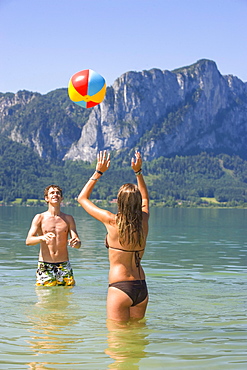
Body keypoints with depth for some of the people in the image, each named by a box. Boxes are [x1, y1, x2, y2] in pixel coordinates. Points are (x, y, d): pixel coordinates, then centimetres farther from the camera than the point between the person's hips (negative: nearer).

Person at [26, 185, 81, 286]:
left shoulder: (68, 219, 8)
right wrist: (42, 238, -30)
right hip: (45, 266, -2)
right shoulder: (40, 218, 2)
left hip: (64, 266, 2)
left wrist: (76, 242, -23)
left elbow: (78, 242, 2)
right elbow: (28, 241, -9)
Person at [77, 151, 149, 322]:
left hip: (120, 288, -5)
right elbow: (145, 198, 27)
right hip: (141, 288, 6)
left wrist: (99, 172, 7)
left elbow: (82, 198, 3)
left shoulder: (112, 221, -11)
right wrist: (138, 172, 27)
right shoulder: (144, 221, 1)